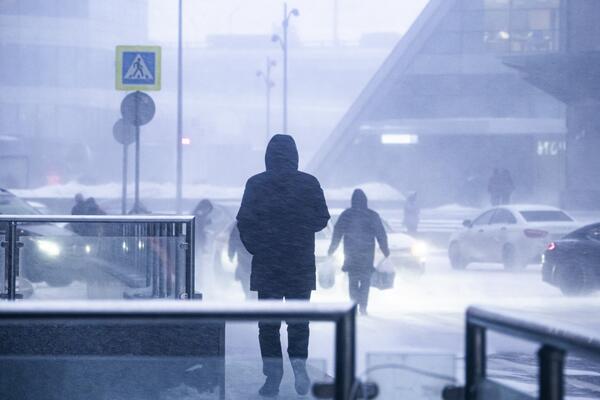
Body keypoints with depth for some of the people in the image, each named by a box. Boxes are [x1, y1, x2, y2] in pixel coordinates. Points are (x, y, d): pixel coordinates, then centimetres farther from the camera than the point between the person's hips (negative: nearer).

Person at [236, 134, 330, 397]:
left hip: (266, 265, 0)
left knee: (268, 321, 6)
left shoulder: (255, 184, -5)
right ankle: (299, 361, -6)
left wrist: (255, 250, 9)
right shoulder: (309, 184, -4)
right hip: (301, 266, 0)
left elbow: (244, 222, -6)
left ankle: (272, 377, 4)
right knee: (299, 318, 14)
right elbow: (322, 219, 1)